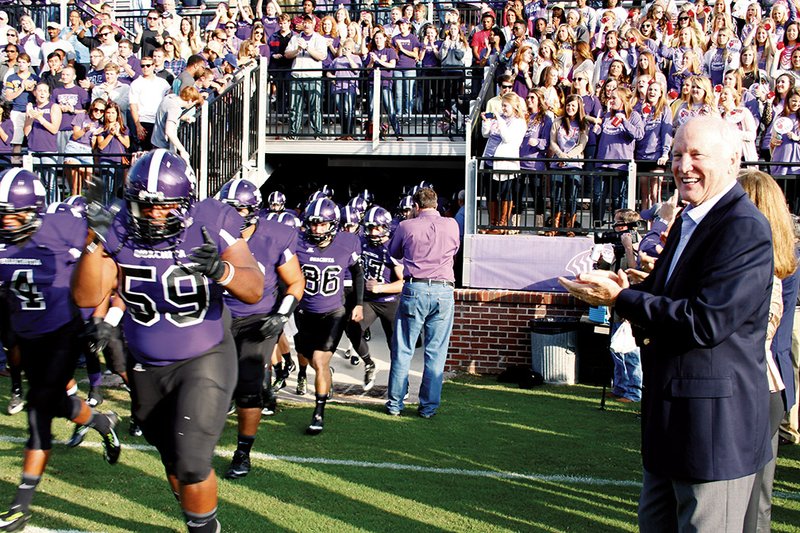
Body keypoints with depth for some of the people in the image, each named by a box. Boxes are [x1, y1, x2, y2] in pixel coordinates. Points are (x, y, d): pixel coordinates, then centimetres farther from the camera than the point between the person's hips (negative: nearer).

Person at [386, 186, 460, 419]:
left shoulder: (406, 227, 1)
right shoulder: (451, 225, 4)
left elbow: (394, 253, 18)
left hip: (415, 289, -1)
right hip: (443, 291, 1)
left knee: (403, 350, 8)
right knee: (436, 353, 7)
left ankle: (395, 403, 13)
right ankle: (429, 406, 11)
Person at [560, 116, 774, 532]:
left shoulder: (744, 227, -18)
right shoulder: (688, 220, 13)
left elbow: (707, 322, -26)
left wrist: (620, 298, -20)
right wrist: (626, 290, -5)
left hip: (714, 422, -10)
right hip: (669, 418, 10)